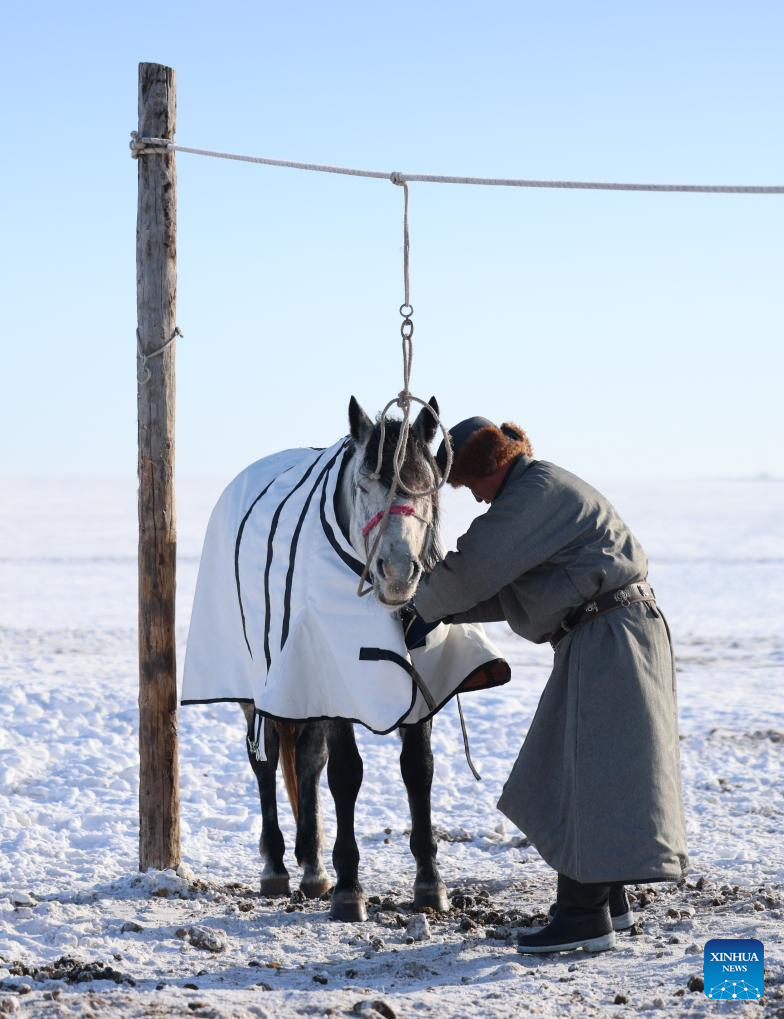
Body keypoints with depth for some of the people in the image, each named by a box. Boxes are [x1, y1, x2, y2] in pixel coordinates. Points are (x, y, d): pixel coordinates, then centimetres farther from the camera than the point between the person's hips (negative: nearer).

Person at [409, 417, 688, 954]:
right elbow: (504, 588, 21)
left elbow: (472, 568, -17)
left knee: (589, 770, -10)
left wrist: (426, 609, -1)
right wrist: (444, 615, 12)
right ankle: (609, 900, 23)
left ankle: (585, 915, -9)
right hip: (595, 640, 11)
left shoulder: (538, 491, -15)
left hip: (610, 636, -11)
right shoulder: (537, 493, 19)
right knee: (571, 770, 15)